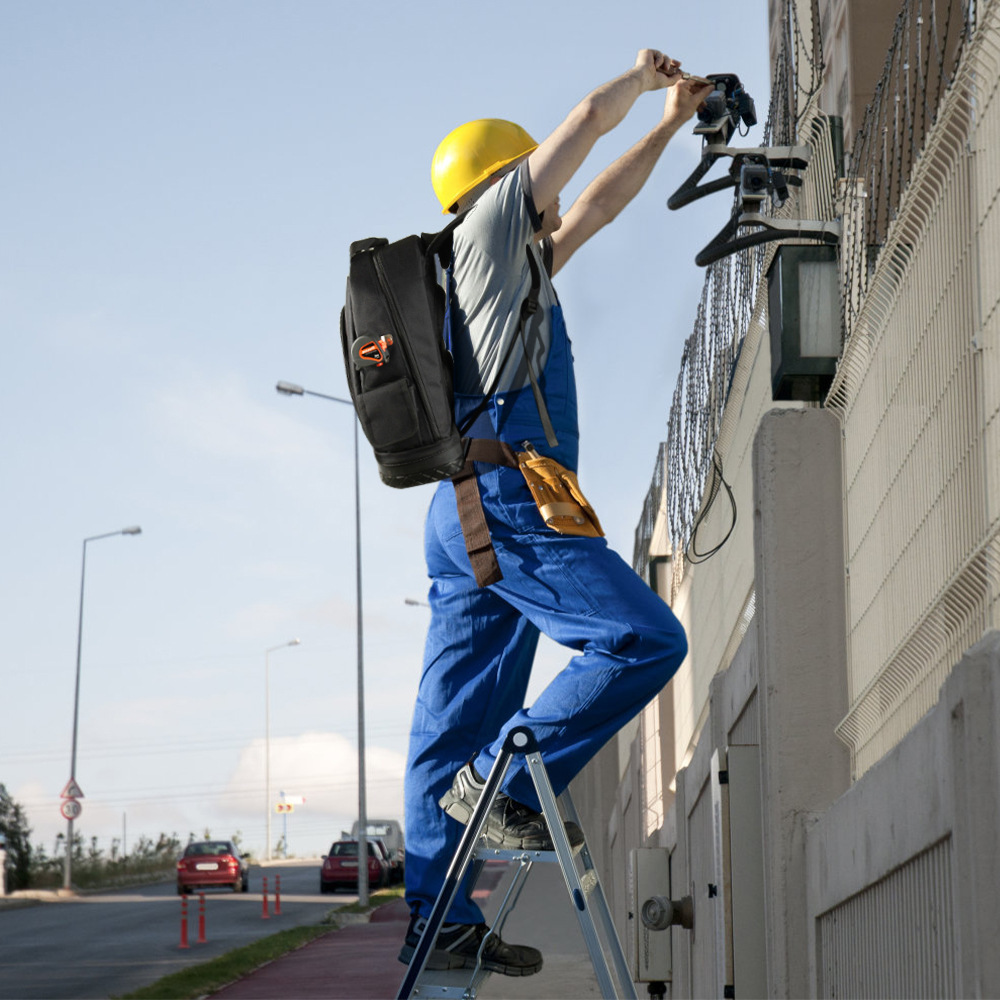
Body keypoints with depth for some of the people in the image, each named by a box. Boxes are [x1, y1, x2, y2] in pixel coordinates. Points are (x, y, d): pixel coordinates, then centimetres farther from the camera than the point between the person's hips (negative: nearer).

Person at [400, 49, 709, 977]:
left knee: (452, 719, 3)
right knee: (645, 639, -15)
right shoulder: (490, 225, 5)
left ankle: (440, 918, 1)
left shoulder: (518, 261, 29)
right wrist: (641, 74, 25)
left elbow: (599, 206, 39)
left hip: (465, 512, 10)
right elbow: (588, 119, 7)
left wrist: (669, 124, 42)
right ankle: (500, 782, -16)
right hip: (503, 492, -10)